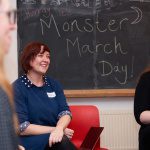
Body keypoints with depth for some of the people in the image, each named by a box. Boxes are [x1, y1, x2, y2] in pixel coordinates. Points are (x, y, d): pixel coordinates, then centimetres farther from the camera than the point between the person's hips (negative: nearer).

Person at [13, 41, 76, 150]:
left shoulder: (54, 84, 14)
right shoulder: (17, 88, -4)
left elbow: (65, 112, 3)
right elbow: (21, 128, -10)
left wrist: (59, 129, -19)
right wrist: (54, 130, -12)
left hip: (53, 137, 5)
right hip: (30, 140, -5)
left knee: (62, 140, -31)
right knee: (63, 141, -33)